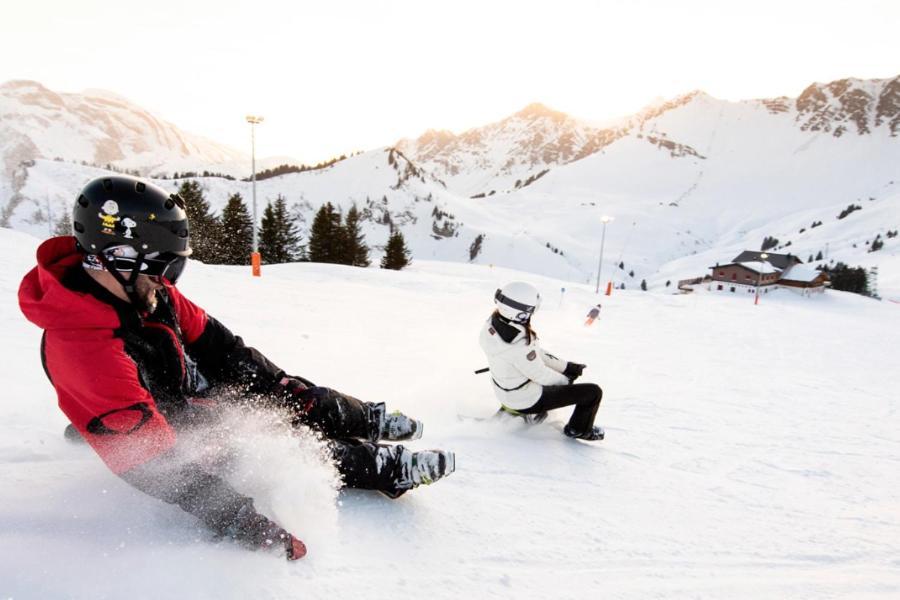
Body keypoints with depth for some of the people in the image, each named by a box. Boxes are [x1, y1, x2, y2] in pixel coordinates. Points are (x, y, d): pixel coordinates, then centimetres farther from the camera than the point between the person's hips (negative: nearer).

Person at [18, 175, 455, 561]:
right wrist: (248, 528, -38)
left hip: (202, 394, 7)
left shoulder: (139, 286, -13)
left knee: (301, 400, 6)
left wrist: (280, 385, 2)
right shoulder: (82, 349, -37)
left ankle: (368, 421, 28)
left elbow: (212, 342, 0)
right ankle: (386, 468, 5)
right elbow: (158, 463, -38)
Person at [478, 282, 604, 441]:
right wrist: (565, 380, -1)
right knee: (593, 392, 0)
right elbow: (541, 375, -23)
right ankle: (579, 429, 26)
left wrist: (566, 366, 2)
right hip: (526, 400, -8)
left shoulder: (493, 323, -14)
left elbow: (535, 352, -3)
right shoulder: (519, 346, -40)